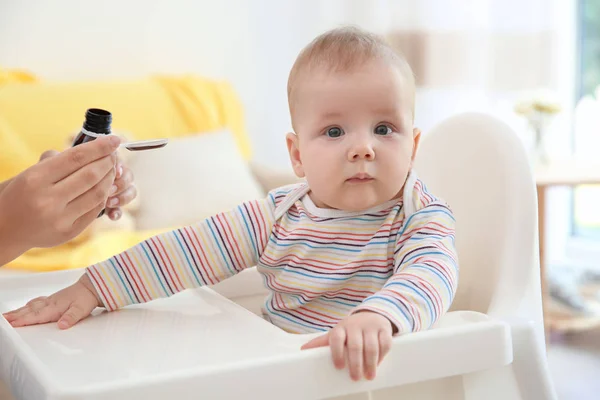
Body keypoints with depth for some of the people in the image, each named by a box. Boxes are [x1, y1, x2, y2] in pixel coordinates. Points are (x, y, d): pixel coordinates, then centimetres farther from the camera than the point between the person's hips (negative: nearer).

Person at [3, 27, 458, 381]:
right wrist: (92, 288, -3)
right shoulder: (279, 215, 0)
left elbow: (432, 273, -29)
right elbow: (191, 249, 1)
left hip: (373, 375, -3)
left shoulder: (421, 215, -9)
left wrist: (378, 316, -50)